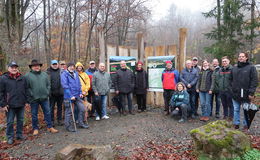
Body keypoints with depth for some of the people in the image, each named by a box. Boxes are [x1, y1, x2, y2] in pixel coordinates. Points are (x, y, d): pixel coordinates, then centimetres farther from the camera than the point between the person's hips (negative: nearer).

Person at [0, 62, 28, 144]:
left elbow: (26, 90, 13)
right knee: (10, 122, 6)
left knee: (20, 120, 13)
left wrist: (26, 101, 9)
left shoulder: (22, 78, 7)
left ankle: (19, 134, 28)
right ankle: (10, 137, 21)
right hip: (10, 105, -3)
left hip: (21, 104, 4)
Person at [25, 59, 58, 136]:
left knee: (47, 112, 9)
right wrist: (31, 95, -11)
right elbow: (27, 87, -5)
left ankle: (50, 127, 22)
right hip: (34, 99, -3)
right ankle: (35, 128, 25)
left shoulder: (44, 74, 8)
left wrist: (47, 93, -1)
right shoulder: (28, 76, -3)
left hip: (44, 98, 3)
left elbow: (48, 85, 9)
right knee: (34, 114, 9)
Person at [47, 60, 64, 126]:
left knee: (60, 107, 12)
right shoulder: (48, 72, 0)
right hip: (52, 93, -2)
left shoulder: (61, 71, 7)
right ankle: (51, 121, 17)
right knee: (51, 107, 6)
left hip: (60, 92, 2)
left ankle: (59, 120, 24)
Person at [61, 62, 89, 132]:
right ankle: (68, 126, 18)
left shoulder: (76, 73, 11)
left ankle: (81, 123, 24)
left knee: (82, 109, 8)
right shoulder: (64, 74, -8)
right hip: (69, 97, -6)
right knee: (69, 112, 4)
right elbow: (65, 86, -15)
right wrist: (70, 96, -18)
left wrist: (80, 92, 7)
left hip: (77, 96, 6)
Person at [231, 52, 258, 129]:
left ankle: (246, 125, 20)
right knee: (236, 110, 11)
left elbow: (254, 81, -8)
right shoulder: (234, 68, 11)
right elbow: (231, 80, 18)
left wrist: (251, 92, -14)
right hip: (235, 94, 4)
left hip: (246, 94, -4)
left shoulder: (251, 67, -3)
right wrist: (232, 88, 8)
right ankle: (236, 124, 23)